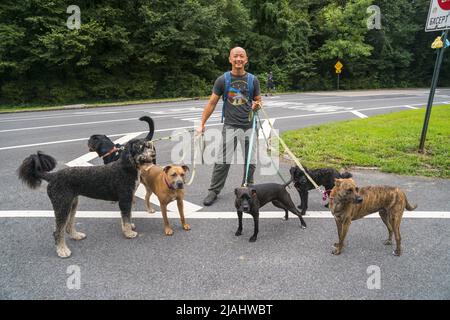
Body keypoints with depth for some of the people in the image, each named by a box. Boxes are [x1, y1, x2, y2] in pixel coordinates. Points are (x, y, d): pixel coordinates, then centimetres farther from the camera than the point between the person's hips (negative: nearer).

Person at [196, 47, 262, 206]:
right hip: (230, 126, -2)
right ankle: (213, 191, 9)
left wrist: (256, 106, -10)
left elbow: (258, 101, 15)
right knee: (222, 162, -5)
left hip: (249, 126, 2)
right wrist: (202, 124, 0)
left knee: (250, 161, 8)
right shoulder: (222, 80, -1)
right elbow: (212, 103, 3)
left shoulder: (253, 80, 5)